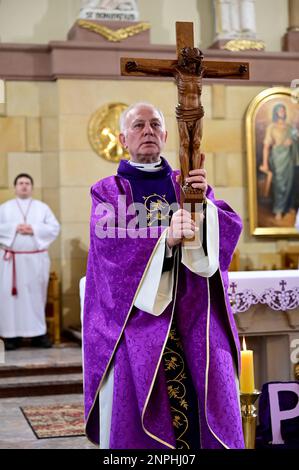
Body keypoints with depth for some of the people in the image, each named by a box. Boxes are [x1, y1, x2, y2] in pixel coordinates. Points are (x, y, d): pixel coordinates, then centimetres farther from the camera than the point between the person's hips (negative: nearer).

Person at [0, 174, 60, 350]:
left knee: (37, 294, 1)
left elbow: (55, 228, 0)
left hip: (36, 259, 1)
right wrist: (14, 228, -14)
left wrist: (34, 229, -12)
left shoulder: (43, 207, 10)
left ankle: (38, 333, 6)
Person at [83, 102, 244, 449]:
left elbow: (230, 228, 2)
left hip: (193, 313, 2)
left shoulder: (188, 183, 16)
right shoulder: (107, 191, 8)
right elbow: (108, 242, -11)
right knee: (138, 412, -8)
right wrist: (165, 237, -24)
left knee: (208, 406, -3)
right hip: (137, 313, -2)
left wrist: (204, 202, -17)